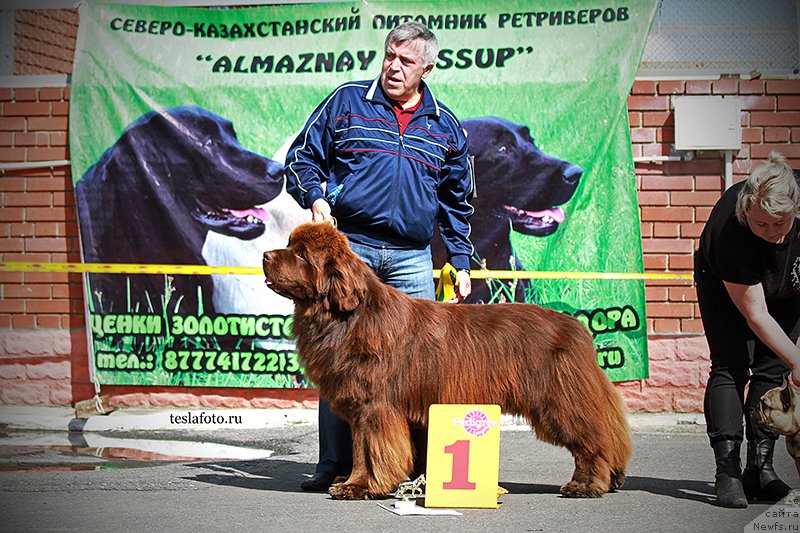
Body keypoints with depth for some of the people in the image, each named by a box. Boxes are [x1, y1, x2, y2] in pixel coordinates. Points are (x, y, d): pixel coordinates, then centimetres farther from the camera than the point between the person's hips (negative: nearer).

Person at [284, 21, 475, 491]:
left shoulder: (445, 127, 14)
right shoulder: (346, 102, 7)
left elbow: (457, 202, 20)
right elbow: (302, 157, 11)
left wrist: (462, 263, 15)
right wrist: (315, 197, -8)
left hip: (412, 259, 2)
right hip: (349, 246, -2)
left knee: (416, 359, -1)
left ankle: (415, 467, 6)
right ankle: (336, 466, 5)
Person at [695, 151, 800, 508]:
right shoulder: (729, 231, -40)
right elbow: (756, 315, -33)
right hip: (726, 286, -3)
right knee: (730, 366, -16)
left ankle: (760, 468, -2)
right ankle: (727, 469, -18)